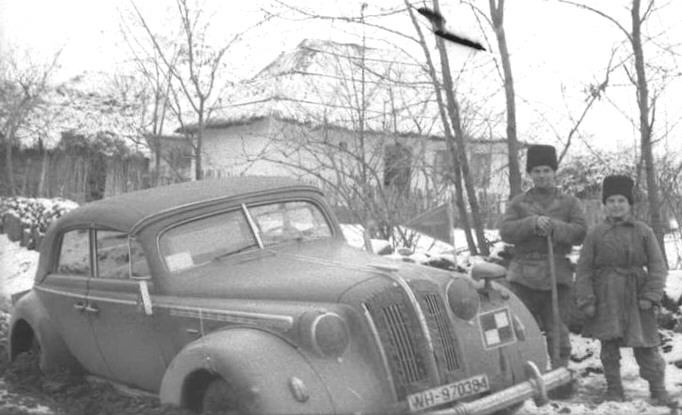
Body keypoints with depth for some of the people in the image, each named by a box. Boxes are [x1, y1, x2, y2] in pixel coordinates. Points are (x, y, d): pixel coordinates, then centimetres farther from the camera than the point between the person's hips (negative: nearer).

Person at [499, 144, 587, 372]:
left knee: (558, 333, 1)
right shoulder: (518, 202, 13)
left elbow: (581, 232, -2)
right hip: (523, 275, 1)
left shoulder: (569, 202, 11)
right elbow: (505, 231, -2)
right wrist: (533, 223, -16)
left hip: (556, 275, -1)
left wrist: (554, 227, -16)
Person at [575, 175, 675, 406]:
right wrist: (586, 300, -6)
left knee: (645, 345, 1)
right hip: (606, 298, 1)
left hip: (635, 298, 0)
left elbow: (657, 266, 2)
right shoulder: (596, 234, 2)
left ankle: (658, 389, 13)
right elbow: (584, 270, 2)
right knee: (609, 344, 6)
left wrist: (651, 296, -8)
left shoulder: (643, 232, 3)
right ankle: (613, 387, 19)